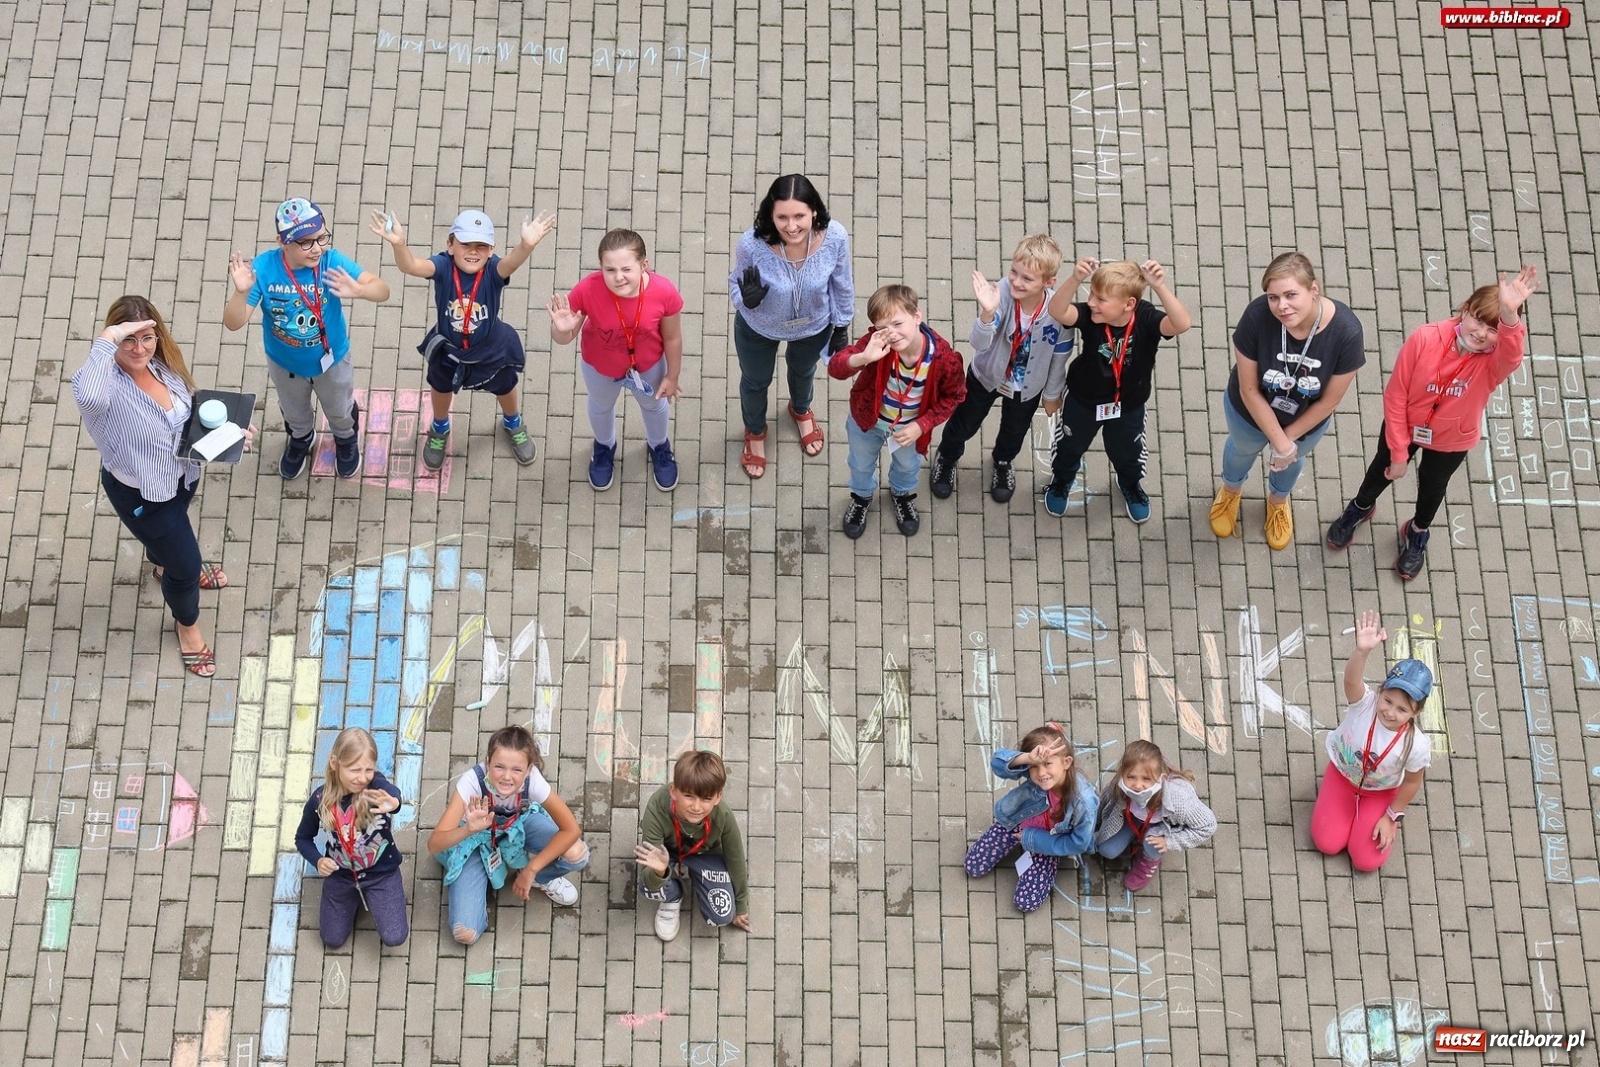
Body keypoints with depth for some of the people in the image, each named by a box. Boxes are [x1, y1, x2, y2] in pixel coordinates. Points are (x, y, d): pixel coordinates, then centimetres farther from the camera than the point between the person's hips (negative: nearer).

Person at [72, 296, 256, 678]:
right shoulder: (104, 383, -37)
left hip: (181, 473, 6)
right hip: (139, 493, -6)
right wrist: (106, 340, -56)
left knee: (172, 527, 37)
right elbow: (89, 396, -64)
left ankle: (164, 565, 73)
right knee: (186, 564, 11)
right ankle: (187, 624, 44)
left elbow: (189, 410, 2)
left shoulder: (163, 364, -16)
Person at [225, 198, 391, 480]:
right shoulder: (263, 267, -32)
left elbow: (383, 290, -39)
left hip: (331, 359, -1)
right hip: (284, 362, 1)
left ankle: (347, 438, 63)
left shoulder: (332, 261, -34)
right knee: (294, 411, 32)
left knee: (340, 411, 29)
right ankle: (301, 438, 66)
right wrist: (241, 292, -53)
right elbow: (233, 323, -32)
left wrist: (357, 290, -62)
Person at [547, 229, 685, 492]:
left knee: (653, 404, 33)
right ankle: (604, 447, 68)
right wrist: (561, 329, -50)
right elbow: (563, 339, -26)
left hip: (649, 365, 0)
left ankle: (659, 447, 68)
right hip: (600, 366, 0)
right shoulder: (587, 291, -39)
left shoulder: (664, 293, -38)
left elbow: (672, 338, -18)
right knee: (601, 406, 32)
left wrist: (672, 376, -4)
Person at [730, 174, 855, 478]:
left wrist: (842, 328, 2)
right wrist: (747, 300, -42)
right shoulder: (752, 245, -39)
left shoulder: (834, 237, -34)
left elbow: (842, 285, -12)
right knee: (756, 381, 30)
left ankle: (801, 411, 72)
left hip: (814, 327, 2)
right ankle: (755, 432, 64)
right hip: (759, 329, -1)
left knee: (803, 370, 36)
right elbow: (736, 284, -18)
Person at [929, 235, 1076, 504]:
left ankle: (1003, 463, 64)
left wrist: (1052, 394, 0)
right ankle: (946, 458, 58)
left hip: (1027, 386, 1)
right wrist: (987, 313, -65)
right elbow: (979, 344, -45)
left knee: (1015, 431, 30)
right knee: (963, 424, 24)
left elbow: (1059, 357, -15)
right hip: (987, 374, -1)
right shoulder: (1001, 293, -38)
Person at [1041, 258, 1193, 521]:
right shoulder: (1089, 316, -31)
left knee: (1126, 452, 26)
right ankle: (1062, 479, 60)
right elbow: (1057, 312, -49)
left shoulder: (1146, 318, -33)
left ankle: (1130, 484, 60)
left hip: (1128, 405, 0)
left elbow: (1181, 324, -52)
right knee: (1070, 446, 26)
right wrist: (1075, 279, -66)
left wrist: (1160, 287, -65)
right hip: (1083, 400, 0)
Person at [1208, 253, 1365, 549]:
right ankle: (1230, 491, 69)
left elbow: (1329, 401, -21)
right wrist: (1279, 442, -20)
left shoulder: (1346, 331, -38)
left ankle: (1278, 502, 70)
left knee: (1293, 458, 34)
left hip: (1307, 421, 1)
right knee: (1243, 448, 34)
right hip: (1250, 412, -1)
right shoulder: (1257, 316, -40)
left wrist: (1289, 437, -11)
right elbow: (1249, 389, -26)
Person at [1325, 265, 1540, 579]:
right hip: (1405, 428, 0)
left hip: (1452, 441, 0)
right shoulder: (1425, 339, -33)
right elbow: (1395, 396, -23)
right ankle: (1360, 508, 61)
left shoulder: (1493, 361, -34)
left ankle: (1418, 533, 60)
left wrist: (1509, 315, -81)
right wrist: (1399, 452, -17)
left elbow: (1512, 353, -61)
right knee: (1384, 469, 28)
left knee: (1432, 487, 28)